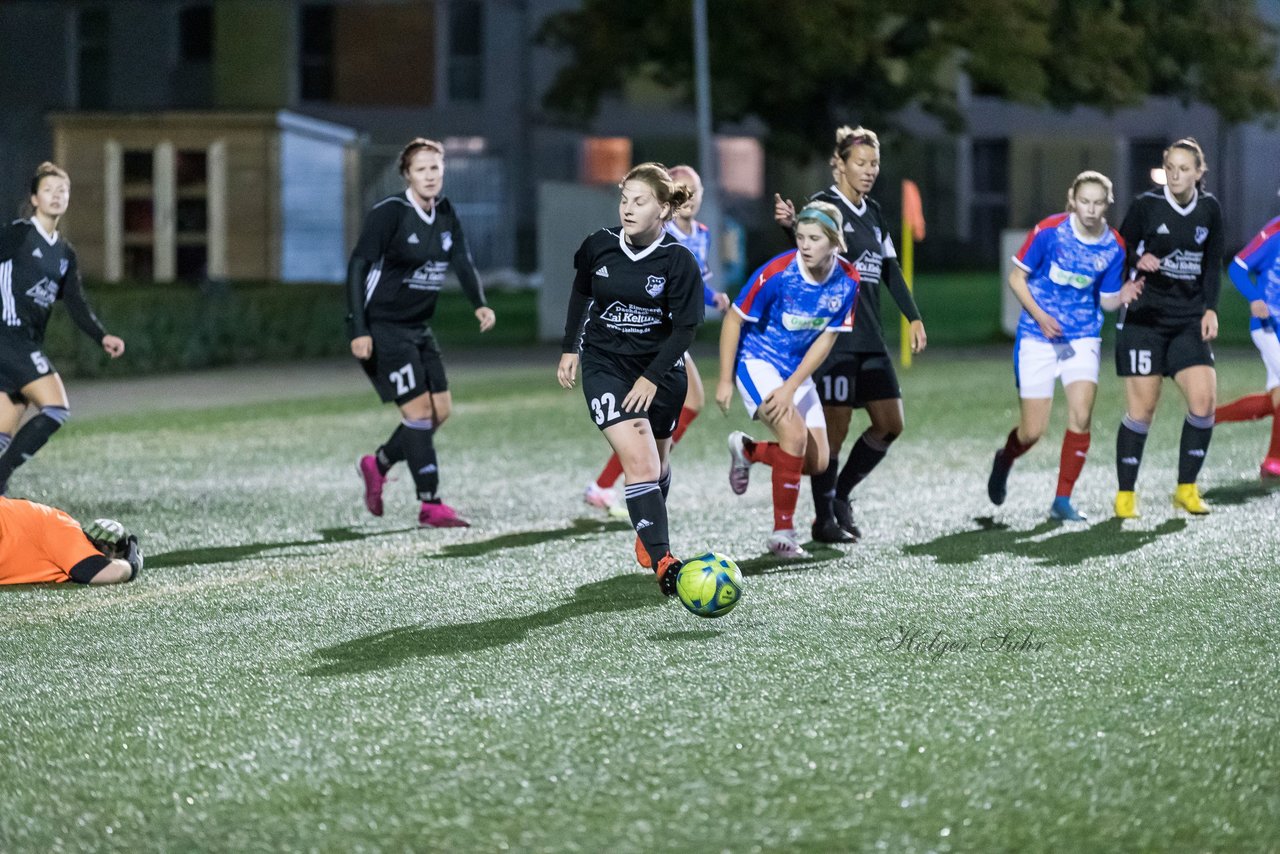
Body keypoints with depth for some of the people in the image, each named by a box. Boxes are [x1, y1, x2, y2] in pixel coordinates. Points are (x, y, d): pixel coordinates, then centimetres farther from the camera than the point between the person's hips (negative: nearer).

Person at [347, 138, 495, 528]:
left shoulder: (445, 214, 6)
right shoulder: (390, 213, -16)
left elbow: (462, 260, 7)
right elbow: (358, 266, -17)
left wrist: (479, 303, -13)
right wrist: (358, 330, -22)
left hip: (418, 329, 8)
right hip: (382, 328, -8)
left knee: (441, 409, 6)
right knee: (418, 409, -11)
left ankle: (378, 464, 27)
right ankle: (431, 505, -7)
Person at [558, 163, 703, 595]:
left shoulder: (679, 261, -14)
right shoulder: (599, 247, -8)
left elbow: (684, 329, -12)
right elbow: (581, 294, 12)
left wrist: (653, 378, -19)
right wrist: (570, 349, 12)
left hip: (659, 369, 0)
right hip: (605, 364, 0)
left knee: (657, 463, 16)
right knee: (639, 461, -17)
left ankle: (647, 531, 46)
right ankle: (662, 560, -24)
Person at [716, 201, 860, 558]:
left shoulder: (847, 280, -13)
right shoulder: (777, 273, -24)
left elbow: (826, 339, -8)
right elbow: (734, 319, -14)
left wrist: (791, 388, -15)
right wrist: (725, 381, -13)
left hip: (797, 371, 5)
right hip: (757, 363, -5)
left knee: (817, 462, 0)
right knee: (795, 433, -26)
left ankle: (746, 450, 26)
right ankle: (783, 532, -14)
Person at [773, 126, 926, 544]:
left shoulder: (872, 213, 16)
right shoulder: (824, 205, -7)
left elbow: (890, 269, 22)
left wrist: (914, 317, 15)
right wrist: (790, 223, -50)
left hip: (869, 338, 8)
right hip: (833, 334, -8)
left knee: (890, 424, 5)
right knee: (835, 427, -6)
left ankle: (840, 496, 21)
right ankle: (823, 518, 6)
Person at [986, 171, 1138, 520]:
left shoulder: (1113, 247, -4)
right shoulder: (1048, 231, -13)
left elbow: (1106, 300, 6)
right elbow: (1016, 278, -4)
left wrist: (1122, 296, -17)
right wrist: (1040, 316, -17)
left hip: (1083, 338, 2)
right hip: (1038, 337, -2)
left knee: (1081, 416, -18)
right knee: (1033, 431, -3)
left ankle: (1063, 501, -4)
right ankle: (1005, 460, 34)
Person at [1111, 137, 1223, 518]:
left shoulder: (1210, 210, 4)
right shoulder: (1147, 205, -6)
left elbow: (1213, 264, 13)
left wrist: (1210, 309, 2)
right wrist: (1138, 261, -20)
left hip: (1190, 319, 3)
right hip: (1145, 318, -3)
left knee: (1203, 400, -10)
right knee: (1141, 407, -5)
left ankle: (1186, 489, 4)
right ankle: (1125, 495, 6)